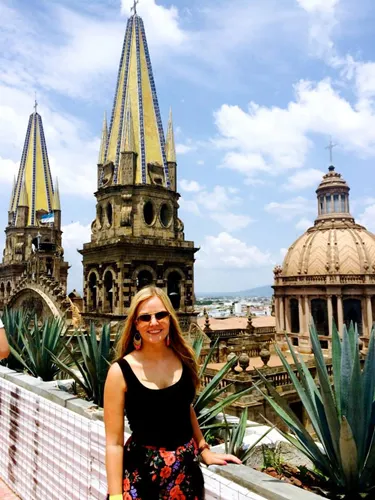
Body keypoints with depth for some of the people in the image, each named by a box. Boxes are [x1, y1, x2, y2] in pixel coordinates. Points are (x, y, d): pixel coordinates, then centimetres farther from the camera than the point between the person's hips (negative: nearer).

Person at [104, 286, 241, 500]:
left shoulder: (183, 358, -4)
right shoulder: (121, 371, -16)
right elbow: (114, 442, -12)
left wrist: (204, 451, 16)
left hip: (186, 469, 4)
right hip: (141, 474, -4)